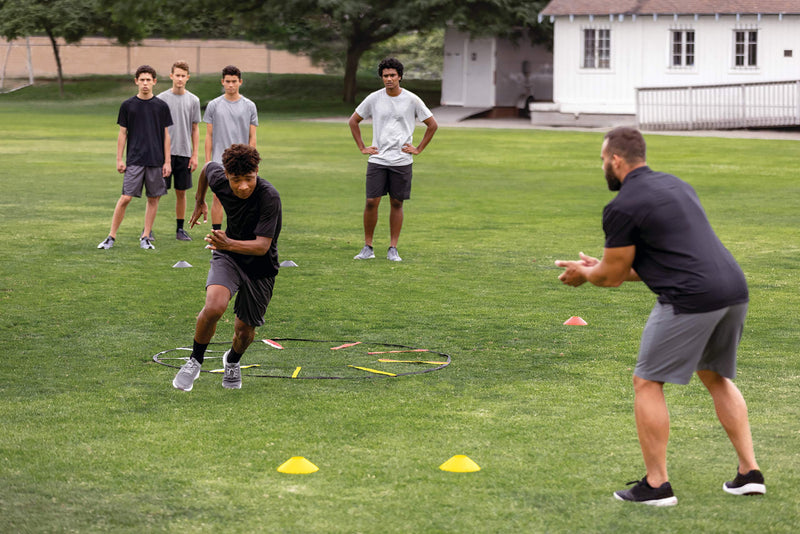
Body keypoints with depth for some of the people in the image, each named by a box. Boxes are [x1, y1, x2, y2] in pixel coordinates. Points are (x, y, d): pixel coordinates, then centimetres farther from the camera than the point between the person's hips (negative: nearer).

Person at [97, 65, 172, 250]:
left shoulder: (161, 106, 5)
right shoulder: (128, 105, 3)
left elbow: (166, 135, 7)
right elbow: (122, 133, 7)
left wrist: (167, 161, 2)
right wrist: (119, 159, 1)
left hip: (156, 161, 2)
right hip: (134, 160, -1)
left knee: (153, 199, 4)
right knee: (125, 198, -7)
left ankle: (145, 237, 14)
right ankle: (111, 236, 0)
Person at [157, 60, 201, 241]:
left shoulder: (193, 100, 6)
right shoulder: (161, 99, 0)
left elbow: (195, 129, 9)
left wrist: (195, 155, 3)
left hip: (184, 153, 2)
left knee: (181, 192, 7)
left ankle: (180, 229, 15)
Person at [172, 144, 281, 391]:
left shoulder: (269, 197, -31)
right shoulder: (219, 178, -16)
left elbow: (262, 246, -34)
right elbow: (208, 167, 10)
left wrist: (229, 244, -51)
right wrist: (199, 201, 24)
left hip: (260, 267, -2)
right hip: (228, 258, 2)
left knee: (245, 329, 8)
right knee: (214, 306, -26)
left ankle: (232, 361, 45)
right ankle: (195, 362, -3)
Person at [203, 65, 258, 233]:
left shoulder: (249, 106, 6)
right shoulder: (214, 105, 5)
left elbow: (252, 137, 6)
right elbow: (209, 135, 6)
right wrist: (208, 161, 0)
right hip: (219, 161, -1)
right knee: (218, 198, -3)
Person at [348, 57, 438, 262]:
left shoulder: (412, 100, -1)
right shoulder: (374, 99, 2)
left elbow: (432, 125, 9)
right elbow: (353, 121, 15)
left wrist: (418, 149, 4)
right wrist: (362, 147, 8)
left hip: (402, 161, 0)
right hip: (377, 160, 0)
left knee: (396, 204, 3)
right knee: (371, 202, -6)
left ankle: (393, 249, 10)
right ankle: (367, 247, 4)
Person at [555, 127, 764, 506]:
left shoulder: (622, 208, -5)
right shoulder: (674, 185, 22)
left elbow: (611, 277, 3)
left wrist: (584, 274, 25)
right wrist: (610, 266, 37)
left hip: (691, 299, -8)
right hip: (734, 290, 8)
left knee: (647, 383, 5)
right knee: (716, 377, 25)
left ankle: (656, 485, 5)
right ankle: (749, 473, 20)